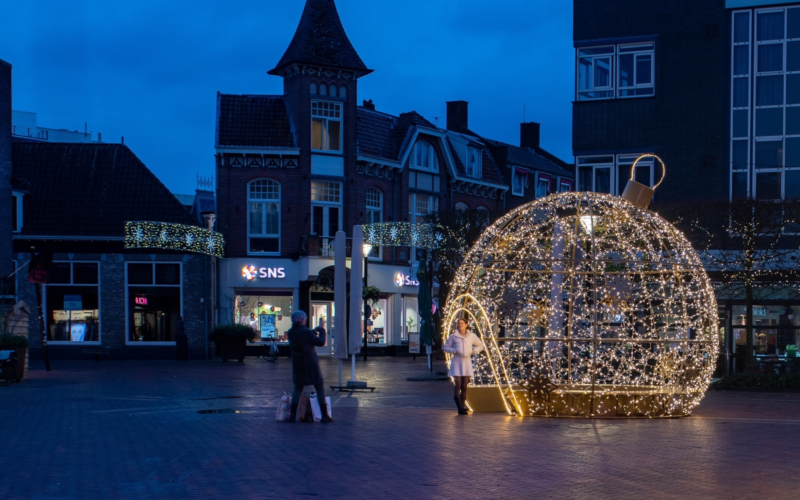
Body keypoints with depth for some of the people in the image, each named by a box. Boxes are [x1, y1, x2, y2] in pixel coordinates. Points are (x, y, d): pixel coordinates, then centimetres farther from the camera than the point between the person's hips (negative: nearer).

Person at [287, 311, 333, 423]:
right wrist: (322, 331, 5)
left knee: (297, 389, 16)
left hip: (297, 365, 5)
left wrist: (314, 332, 14)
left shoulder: (290, 333, 0)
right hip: (310, 364, -5)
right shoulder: (306, 332, -19)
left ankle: (293, 415, 8)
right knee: (320, 388, 5)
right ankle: (324, 415, 3)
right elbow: (321, 342, -12)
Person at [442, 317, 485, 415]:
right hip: (457, 362, -2)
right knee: (458, 385, -11)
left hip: (467, 362, 2)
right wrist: (454, 350, -8)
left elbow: (480, 345, 18)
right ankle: (461, 408, -13)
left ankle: (463, 406, 8)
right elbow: (445, 347, 10)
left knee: (464, 387, 3)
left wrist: (474, 351, -1)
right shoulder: (453, 336, 3)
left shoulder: (471, 336, 7)